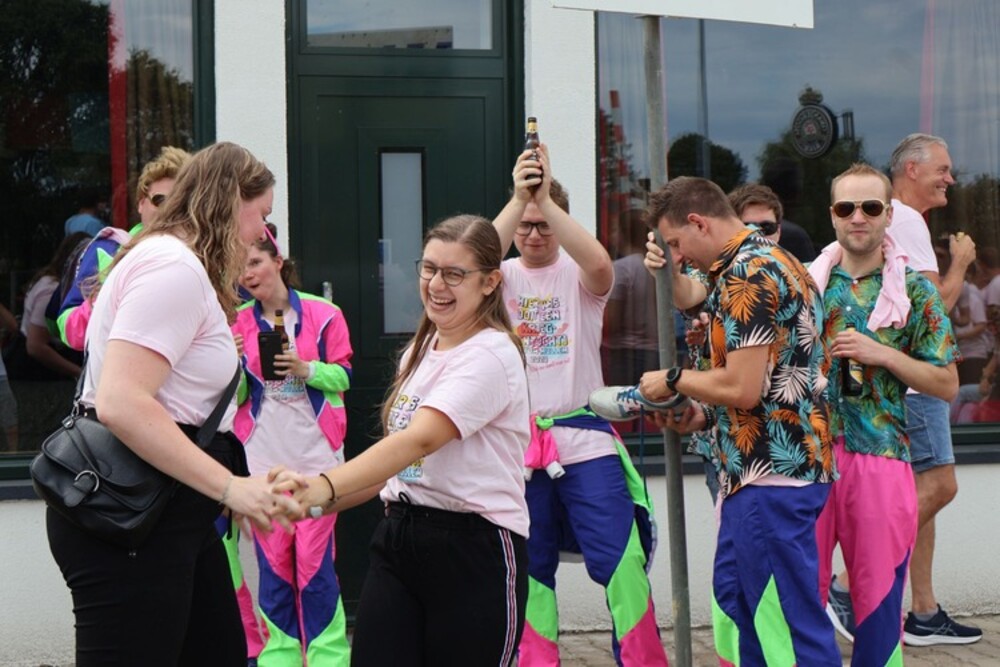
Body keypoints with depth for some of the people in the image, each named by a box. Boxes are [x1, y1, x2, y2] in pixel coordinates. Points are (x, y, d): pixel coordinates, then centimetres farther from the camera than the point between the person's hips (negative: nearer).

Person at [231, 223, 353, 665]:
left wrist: (306, 369, -17)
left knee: (315, 563, -2)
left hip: (315, 456, -2)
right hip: (262, 460, 2)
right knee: (273, 565, 6)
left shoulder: (323, 315, -1)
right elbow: (235, 395, 8)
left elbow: (343, 376, 1)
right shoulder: (238, 322, 7)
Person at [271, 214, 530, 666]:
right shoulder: (419, 351, 14)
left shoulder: (491, 354, -11)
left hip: (474, 549, -7)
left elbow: (418, 440, -26)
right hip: (398, 537, 7)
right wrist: (318, 500, 3)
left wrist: (323, 488, -38)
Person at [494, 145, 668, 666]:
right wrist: (518, 199, -27)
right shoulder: (503, 276, 6)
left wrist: (545, 199, -27)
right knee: (530, 569, 8)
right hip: (519, 443, 2)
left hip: (585, 439, -1)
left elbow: (599, 264, -22)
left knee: (620, 560, -5)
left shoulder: (576, 275, 3)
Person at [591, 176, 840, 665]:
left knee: (790, 625, -5)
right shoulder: (773, 263, 18)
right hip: (755, 475, 11)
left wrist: (674, 380, -6)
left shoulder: (747, 273, -15)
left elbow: (743, 386, -23)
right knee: (735, 607, 17)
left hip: (772, 477, -11)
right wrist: (704, 415, 12)